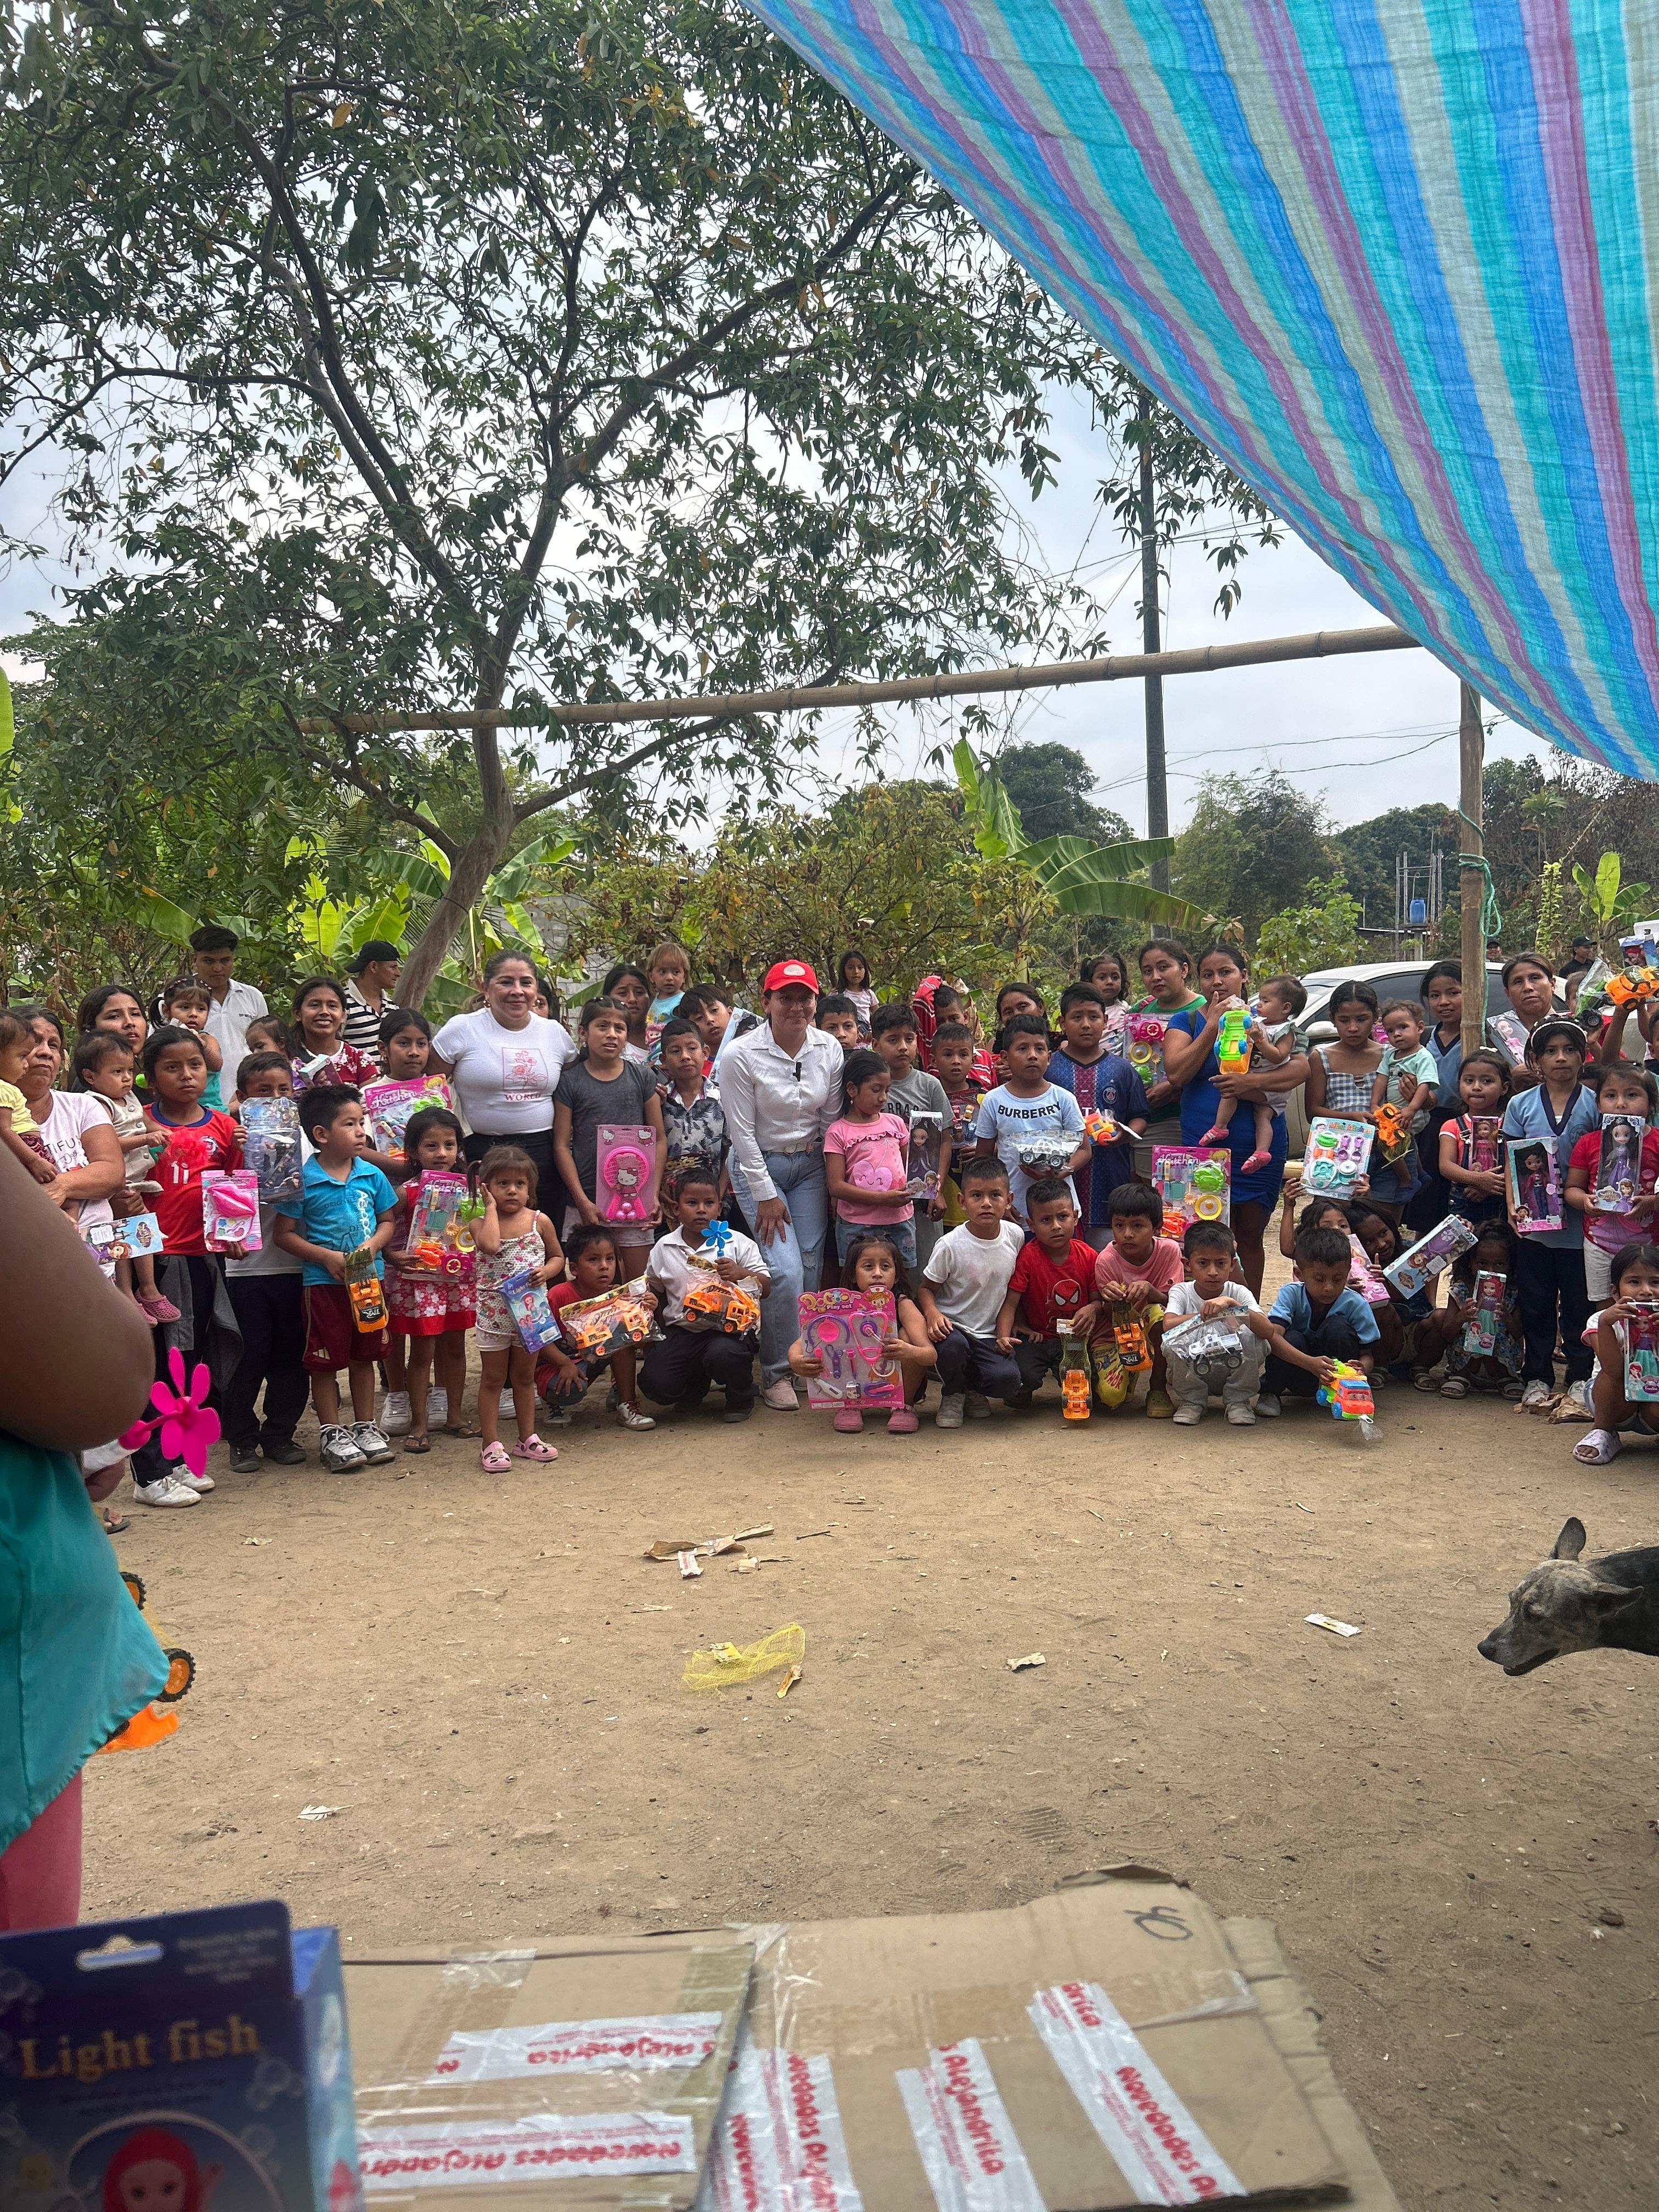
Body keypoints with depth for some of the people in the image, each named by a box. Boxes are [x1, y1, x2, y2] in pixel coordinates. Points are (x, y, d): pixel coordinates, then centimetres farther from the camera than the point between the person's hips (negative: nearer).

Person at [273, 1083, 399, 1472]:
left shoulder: (371, 1175, 1)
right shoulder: (303, 1180, -10)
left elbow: (388, 1221, 9)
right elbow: (285, 1234, -7)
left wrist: (371, 1246, -10)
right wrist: (327, 1257, -16)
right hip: (323, 1282, -3)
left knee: (364, 1356, 13)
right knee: (325, 1362, 5)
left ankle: (365, 1426, 26)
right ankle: (332, 1434, 17)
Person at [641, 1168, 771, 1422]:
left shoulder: (738, 1243, -1)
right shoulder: (663, 1248, 6)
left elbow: (766, 1289, -5)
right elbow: (654, 1292, 21)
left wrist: (741, 1274, -24)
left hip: (729, 1327, -3)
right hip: (681, 1331, 3)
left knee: (723, 1354, -36)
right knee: (654, 1384, -16)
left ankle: (741, 1397, 1)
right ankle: (696, 1385, 22)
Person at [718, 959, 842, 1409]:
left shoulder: (829, 1050, -4)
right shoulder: (740, 1056, -16)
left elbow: (832, 1119, 4)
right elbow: (742, 1131, -13)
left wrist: (834, 1180, 3)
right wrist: (765, 1195, -12)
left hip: (810, 1165, 4)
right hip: (759, 1166, -4)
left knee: (811, 1267, 0)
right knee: (785, 1271, -13)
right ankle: (777, 1373, 3)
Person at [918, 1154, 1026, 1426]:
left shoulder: (1015, 1235, -2)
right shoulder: (950, 1245, -14)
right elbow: (927, 1288, -5)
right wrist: (933, 1314, -26)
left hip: (990, 1334, 3)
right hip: (952, 1326, -3)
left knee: (1009, 1380, -25)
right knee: (953, 1345, -38)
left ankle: (972, 1388, 13)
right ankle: (952, 1394, -2)